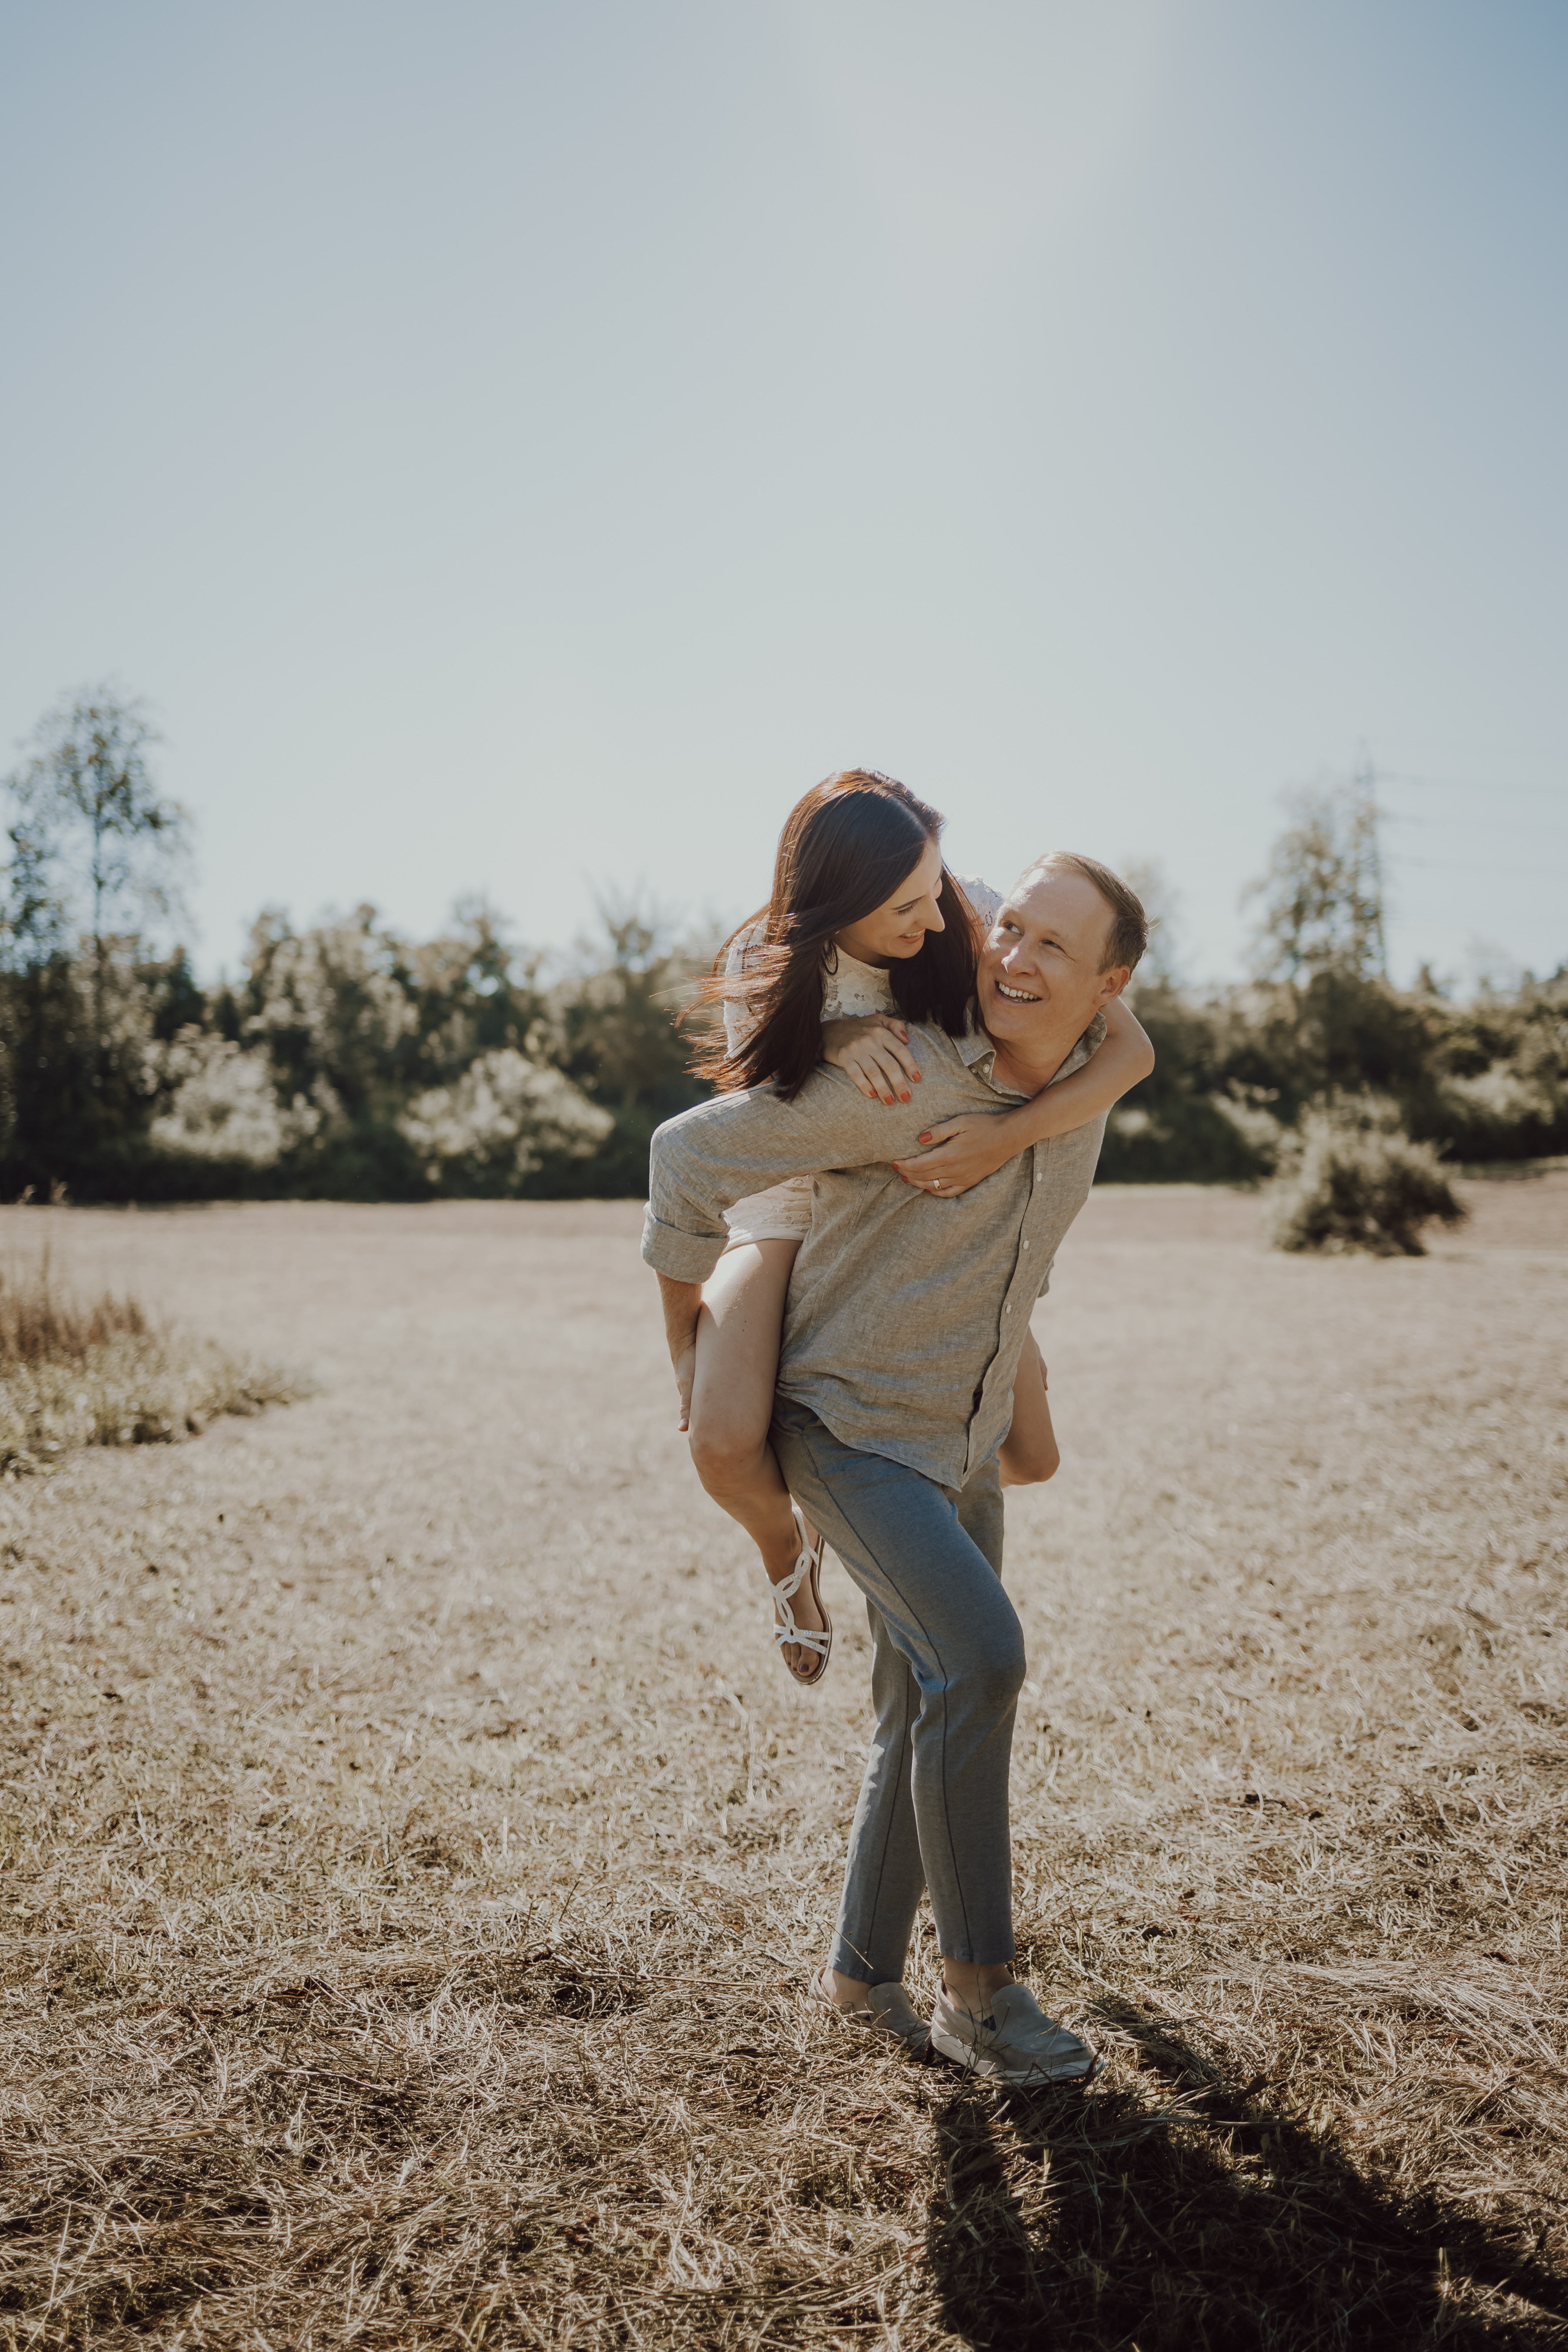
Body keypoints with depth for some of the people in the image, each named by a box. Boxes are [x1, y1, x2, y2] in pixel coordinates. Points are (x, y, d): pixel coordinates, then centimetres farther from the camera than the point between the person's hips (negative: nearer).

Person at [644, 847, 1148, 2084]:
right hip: (847, 1424, -7)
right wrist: (687, 1332, -3)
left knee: (934, 1712, 12)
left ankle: (864, 1968, 32)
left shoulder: (1094, 1071, -3)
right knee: (980, 1655, -23)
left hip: (964, 1439, 7)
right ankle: (979, 1983, -4)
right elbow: (691, 1155, -14)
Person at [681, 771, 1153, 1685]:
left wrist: (1009, 1135, -44)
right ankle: (788, 1543, 10)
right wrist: (832, 1039, -33)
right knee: (726, 1447, -28)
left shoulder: (976, 919, -24)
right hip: (796, 1204, -2)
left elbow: (1131, 1047, -26)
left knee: (1031, 1461, 2)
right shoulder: (762, 964, -24)